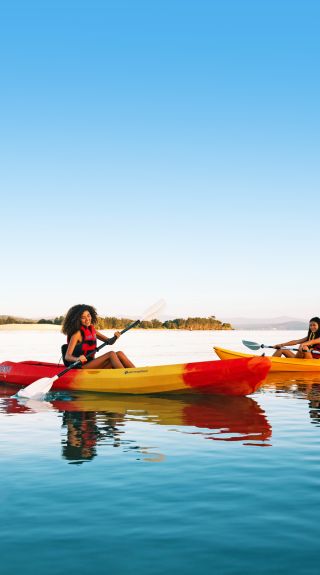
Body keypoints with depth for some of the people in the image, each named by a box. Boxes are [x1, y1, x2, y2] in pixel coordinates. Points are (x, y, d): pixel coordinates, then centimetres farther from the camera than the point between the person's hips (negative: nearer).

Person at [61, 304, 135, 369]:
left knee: (119, 354, -9)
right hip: (80, 368, -8)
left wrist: (115, 337, -6)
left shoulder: (92, 330, 12)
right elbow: (67, 356, -17)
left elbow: (109, 341, 16)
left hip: (91, 365, 8)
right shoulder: (78, 333, -11)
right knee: (111, 354, -22)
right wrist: (77, 359, -38)